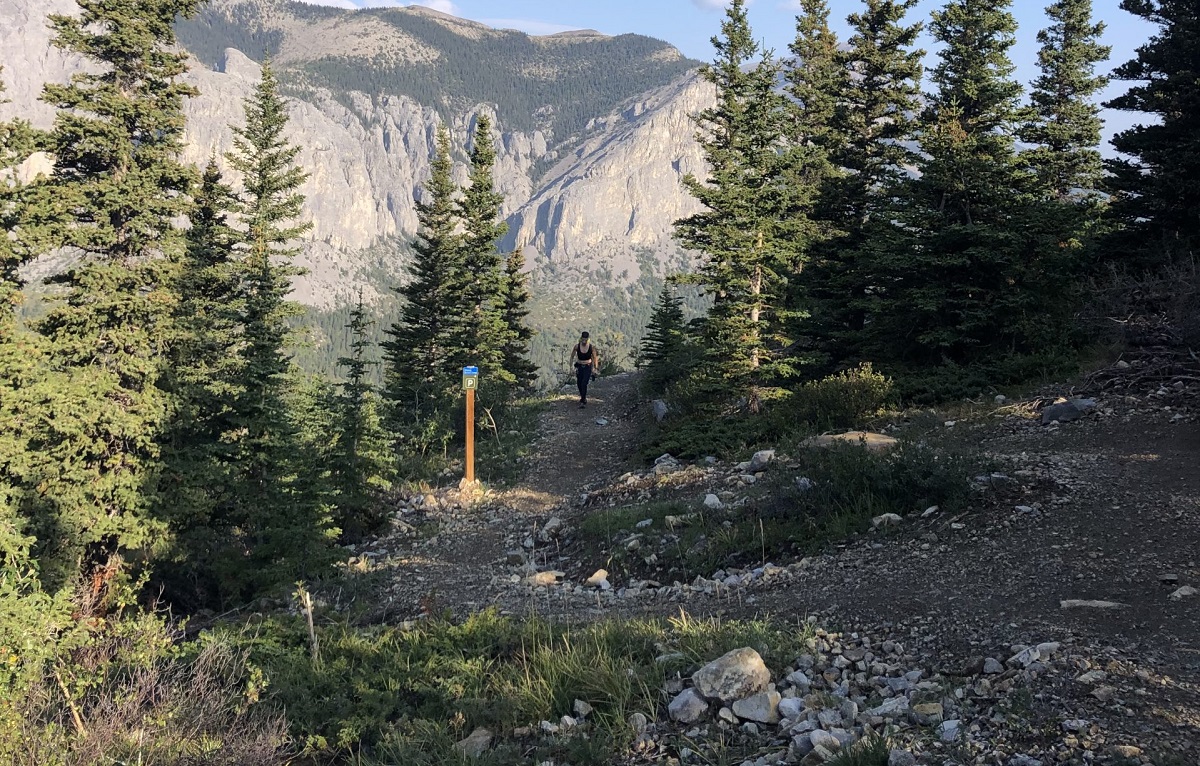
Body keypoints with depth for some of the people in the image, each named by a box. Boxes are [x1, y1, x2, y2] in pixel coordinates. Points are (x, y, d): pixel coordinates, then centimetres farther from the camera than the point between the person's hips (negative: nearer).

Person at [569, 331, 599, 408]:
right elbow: (572, 356, 2)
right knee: (579, 384, 10)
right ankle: (583, 398, 35)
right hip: (579, 367, 2)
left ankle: (583, 402, -13)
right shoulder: (577, 346, -11)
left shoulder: (591, 347, -12)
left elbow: (595, 358, 0)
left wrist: (596, 368, 0)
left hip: (588, 367, -2)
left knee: (584, 384, -16)